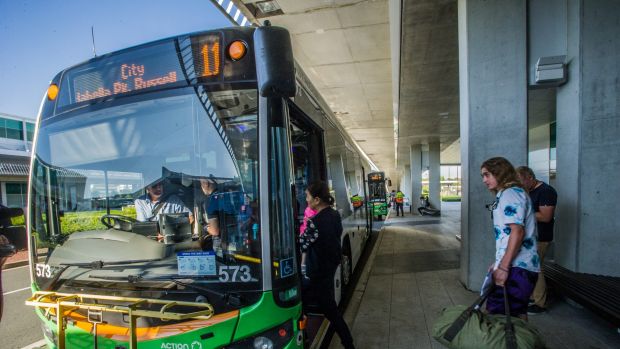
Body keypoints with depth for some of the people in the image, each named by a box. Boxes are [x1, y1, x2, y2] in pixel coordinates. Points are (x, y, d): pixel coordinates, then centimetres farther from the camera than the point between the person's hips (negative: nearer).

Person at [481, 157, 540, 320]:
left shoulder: (510, 193, -11)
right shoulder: (506, 194, 19)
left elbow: (517, 231, -21)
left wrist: (503, 267, -21)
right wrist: (499, 262, 22)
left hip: (516, 268, -10)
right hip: (521, 266, 10)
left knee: (497, 313, -8)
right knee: (517, 314, 16)